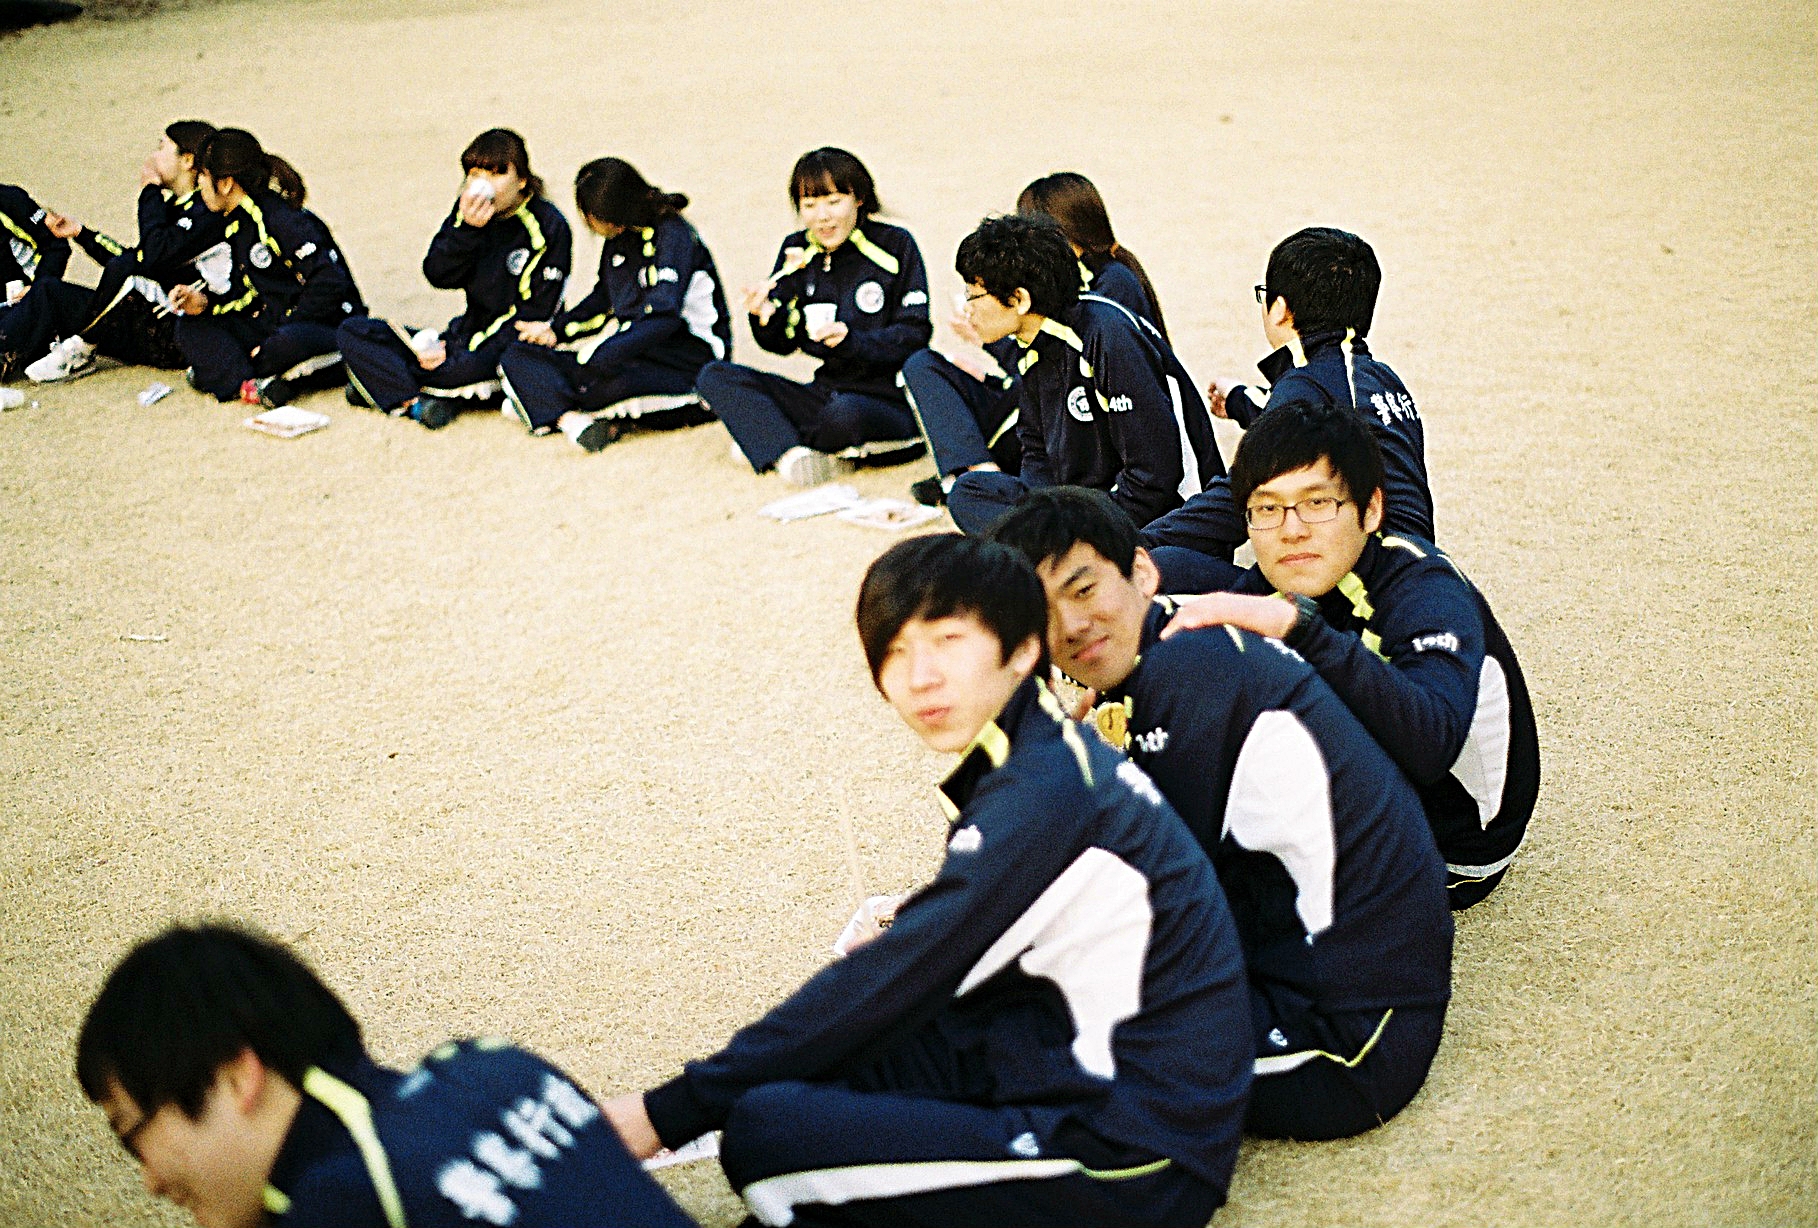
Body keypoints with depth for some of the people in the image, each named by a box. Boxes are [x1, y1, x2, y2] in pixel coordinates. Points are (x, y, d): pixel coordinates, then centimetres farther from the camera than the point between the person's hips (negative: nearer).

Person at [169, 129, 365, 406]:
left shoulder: (284, 221, -16)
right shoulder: (237, 225, 12)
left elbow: (329, 284, -23)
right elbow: (252, 293, 16)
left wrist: (284, 327, -21)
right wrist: (205, 302, -1)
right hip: (273, 325, 9)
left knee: (290, 342, -43)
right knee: (191, 325, -2)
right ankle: (248, 384, -26)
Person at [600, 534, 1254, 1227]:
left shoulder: (1045, 791, -21)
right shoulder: (1043, 755, 9)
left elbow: (897, 981, -20)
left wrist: (670, 1113, -15)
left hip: (1137, 1165, -10)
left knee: (763, 1132, -18)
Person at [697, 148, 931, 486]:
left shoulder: (895, 246, -3)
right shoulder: (797, 251, 9)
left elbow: (914, 335, -8)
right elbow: (784, 343, 8)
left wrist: (853, 341, -24)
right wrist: (765, 318, -15)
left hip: (890, 404, -6)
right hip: (826, 392, 6)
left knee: (845, 413, -40)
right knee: (714, 377, -7)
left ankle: (768, 442, -8)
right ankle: (794, 456, -27)